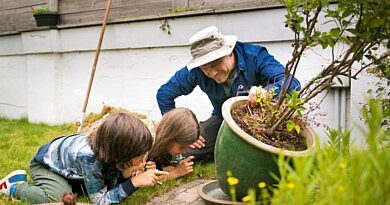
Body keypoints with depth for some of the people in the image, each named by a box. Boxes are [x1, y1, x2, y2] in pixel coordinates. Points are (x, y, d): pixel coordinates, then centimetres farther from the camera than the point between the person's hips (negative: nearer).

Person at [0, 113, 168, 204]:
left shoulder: (113, 152, -25)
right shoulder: (88, 156, -43)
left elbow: (114, 189, -16)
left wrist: (127, 175, -37)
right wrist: (134, 182, -44)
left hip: (73, 168, 7)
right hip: (46, 163, -6)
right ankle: (15, 186, -4)